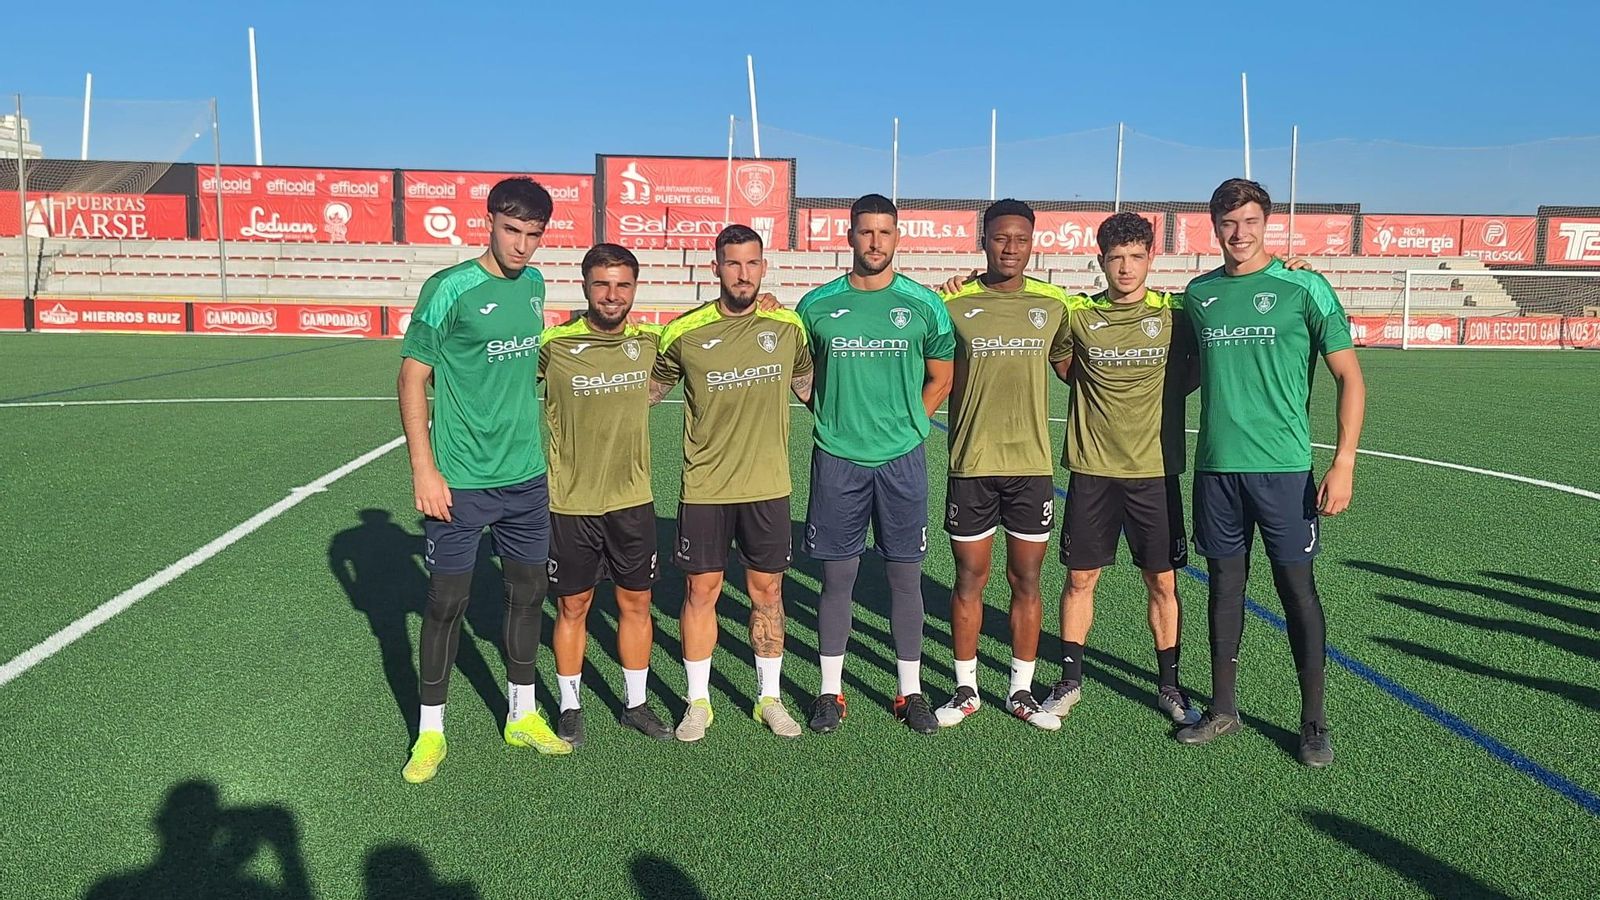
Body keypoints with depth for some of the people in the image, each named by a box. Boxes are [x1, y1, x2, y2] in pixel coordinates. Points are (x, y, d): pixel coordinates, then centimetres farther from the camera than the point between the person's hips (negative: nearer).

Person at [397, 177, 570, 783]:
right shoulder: (450, 288, -12)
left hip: (527, 476, 6)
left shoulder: (535, 284, 7)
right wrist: (424, 470, -14)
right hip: (460, 482, -6)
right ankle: (430, 730, 20)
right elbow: (412, 378, -10)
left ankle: (522, 716, 30)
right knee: (447, 601, 3)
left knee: (528, 592, 13)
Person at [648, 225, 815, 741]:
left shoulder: (789, 326, 1)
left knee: (767, 590, 10)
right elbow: (648, 390, 10)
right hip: (704, 485, -1)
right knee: (702, 589, 5)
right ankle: (698, 701, 22)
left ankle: (769, 698, 25)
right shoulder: (686, 331, -5)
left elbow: (807, 386, 17)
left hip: (768, 485, 2)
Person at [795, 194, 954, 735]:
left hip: (902, 460, 0)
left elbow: (942, 376, 11)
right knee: (837, 577, 6)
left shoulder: (923, 304, 1)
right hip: (837, 460, 0)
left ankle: (911, 692, 20)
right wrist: (833, 416, 4)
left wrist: (909, 423, 4)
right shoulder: (817, 305, 2)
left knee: (905, 577, 6)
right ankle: (830, 691, 19)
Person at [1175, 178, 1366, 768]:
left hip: (1283, 466, -4)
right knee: (1224, 584, 11)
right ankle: (1222, 709, 23)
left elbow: (1349, 376, -3)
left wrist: (1344, 463, -11)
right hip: (1215, 466, 4)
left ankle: (1313, 721, 16)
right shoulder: (1198, 293, 9)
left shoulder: (1303, 288, -3)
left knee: (1296, 587, 2)